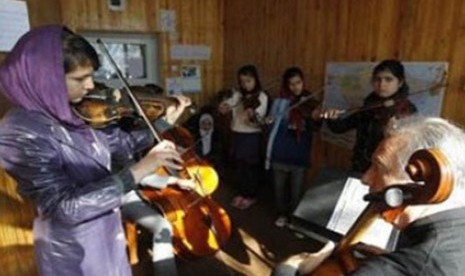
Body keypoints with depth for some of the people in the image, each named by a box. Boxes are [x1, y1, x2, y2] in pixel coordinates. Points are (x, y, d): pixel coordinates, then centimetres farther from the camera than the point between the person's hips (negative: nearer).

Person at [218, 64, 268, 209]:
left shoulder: (262, 97, -8)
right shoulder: (237, 95, 6)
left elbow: (259, 118, -17)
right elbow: (224, 108, -4)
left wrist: (253, 116, -39)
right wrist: (223, 107, -27)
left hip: (252, 136, -5)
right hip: (237, 135, 5)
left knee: (250, 167, 6)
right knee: (239, 166, 14)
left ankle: (251, 196, 24)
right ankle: (242, 193, 32)